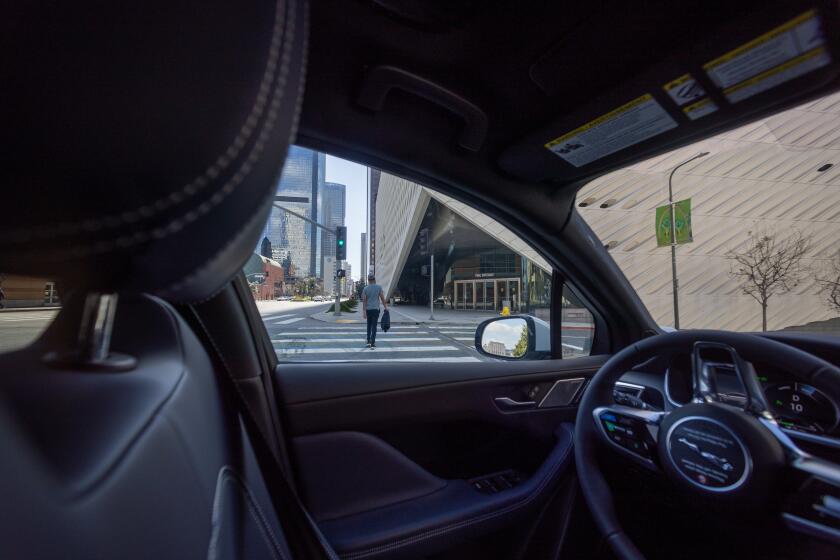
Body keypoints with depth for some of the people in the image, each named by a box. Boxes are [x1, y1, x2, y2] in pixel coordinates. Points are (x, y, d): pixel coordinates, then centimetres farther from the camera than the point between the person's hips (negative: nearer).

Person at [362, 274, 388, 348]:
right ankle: (373, 343, -1)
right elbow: (382, 298, -3)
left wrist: (364, 311, -5)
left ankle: (368, 341, 16)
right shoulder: (379, 287, -3)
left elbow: (364, 300, -5)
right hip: (375, 309, -2)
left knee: (369, 325, 17)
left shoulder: (365, 288, 0)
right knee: (374, 326, 1)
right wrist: (385, 307, 8)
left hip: (368, 309, 2)